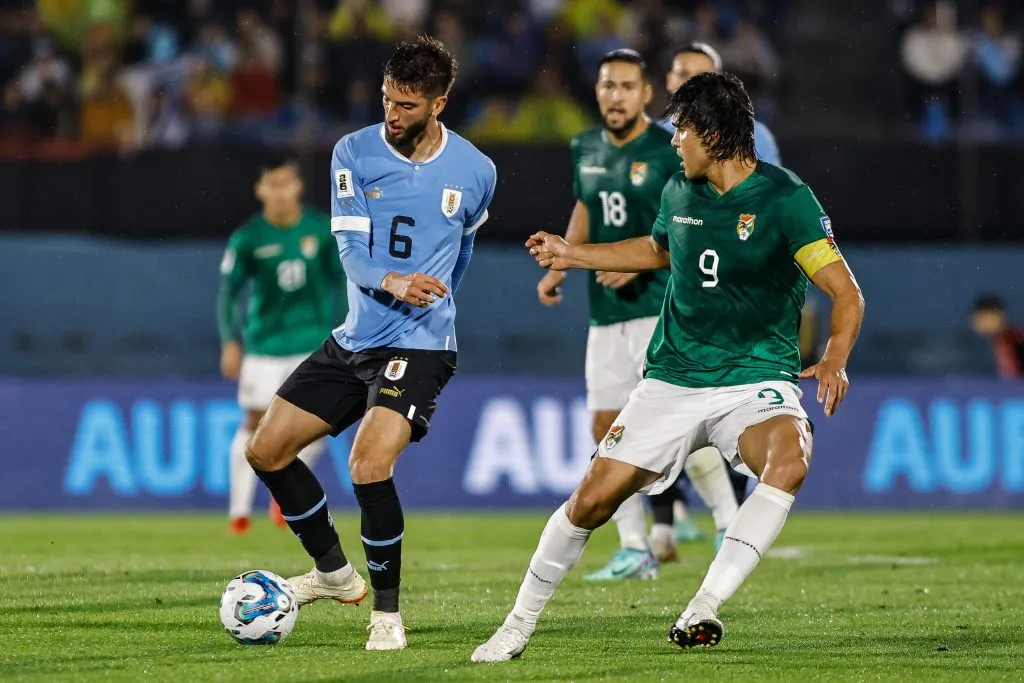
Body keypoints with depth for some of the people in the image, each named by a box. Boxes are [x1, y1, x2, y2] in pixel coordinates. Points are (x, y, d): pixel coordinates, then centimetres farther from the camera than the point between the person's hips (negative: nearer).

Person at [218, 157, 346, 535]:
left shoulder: (322, 230, -3)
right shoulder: (247, 238, -8)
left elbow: (340, 282, 7)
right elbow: (229, 291, -4)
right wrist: (230, 343, -13)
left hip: (314, 340, 1)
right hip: (265, 343, -1)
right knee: (254, 422, -4)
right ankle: (239, 509, 5)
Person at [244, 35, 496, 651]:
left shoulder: (475, 172, -4)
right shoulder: (355, 153, -3)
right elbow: (349, 247, -11)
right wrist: (391, 282, -30)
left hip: (419, 346, -4)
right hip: (356, 339, 4)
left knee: (370, 466, -24)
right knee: (266, 450, 5)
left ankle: (388, 610, -6)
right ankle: (335, 573, 25)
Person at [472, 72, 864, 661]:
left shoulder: (785, 198, -12)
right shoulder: (680, 192, 5)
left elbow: (847, 294, -14)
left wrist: (834, 360, -32)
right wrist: (573, 255, 28)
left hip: (758, 381, -4)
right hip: (673, 383, 4)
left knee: (789, 460, -36)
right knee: (593, 499, -4)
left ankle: (704, 609, -35)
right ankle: (520, 624, 15)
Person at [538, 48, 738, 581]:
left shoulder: (670, 153, -10)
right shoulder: (585, 149, 9)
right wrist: (559, 267, 16)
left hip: (661, 307, -7)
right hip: (606, 314, 7)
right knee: (606, 428, 4)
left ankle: (731, 527, -1)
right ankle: (634, 551, 11)